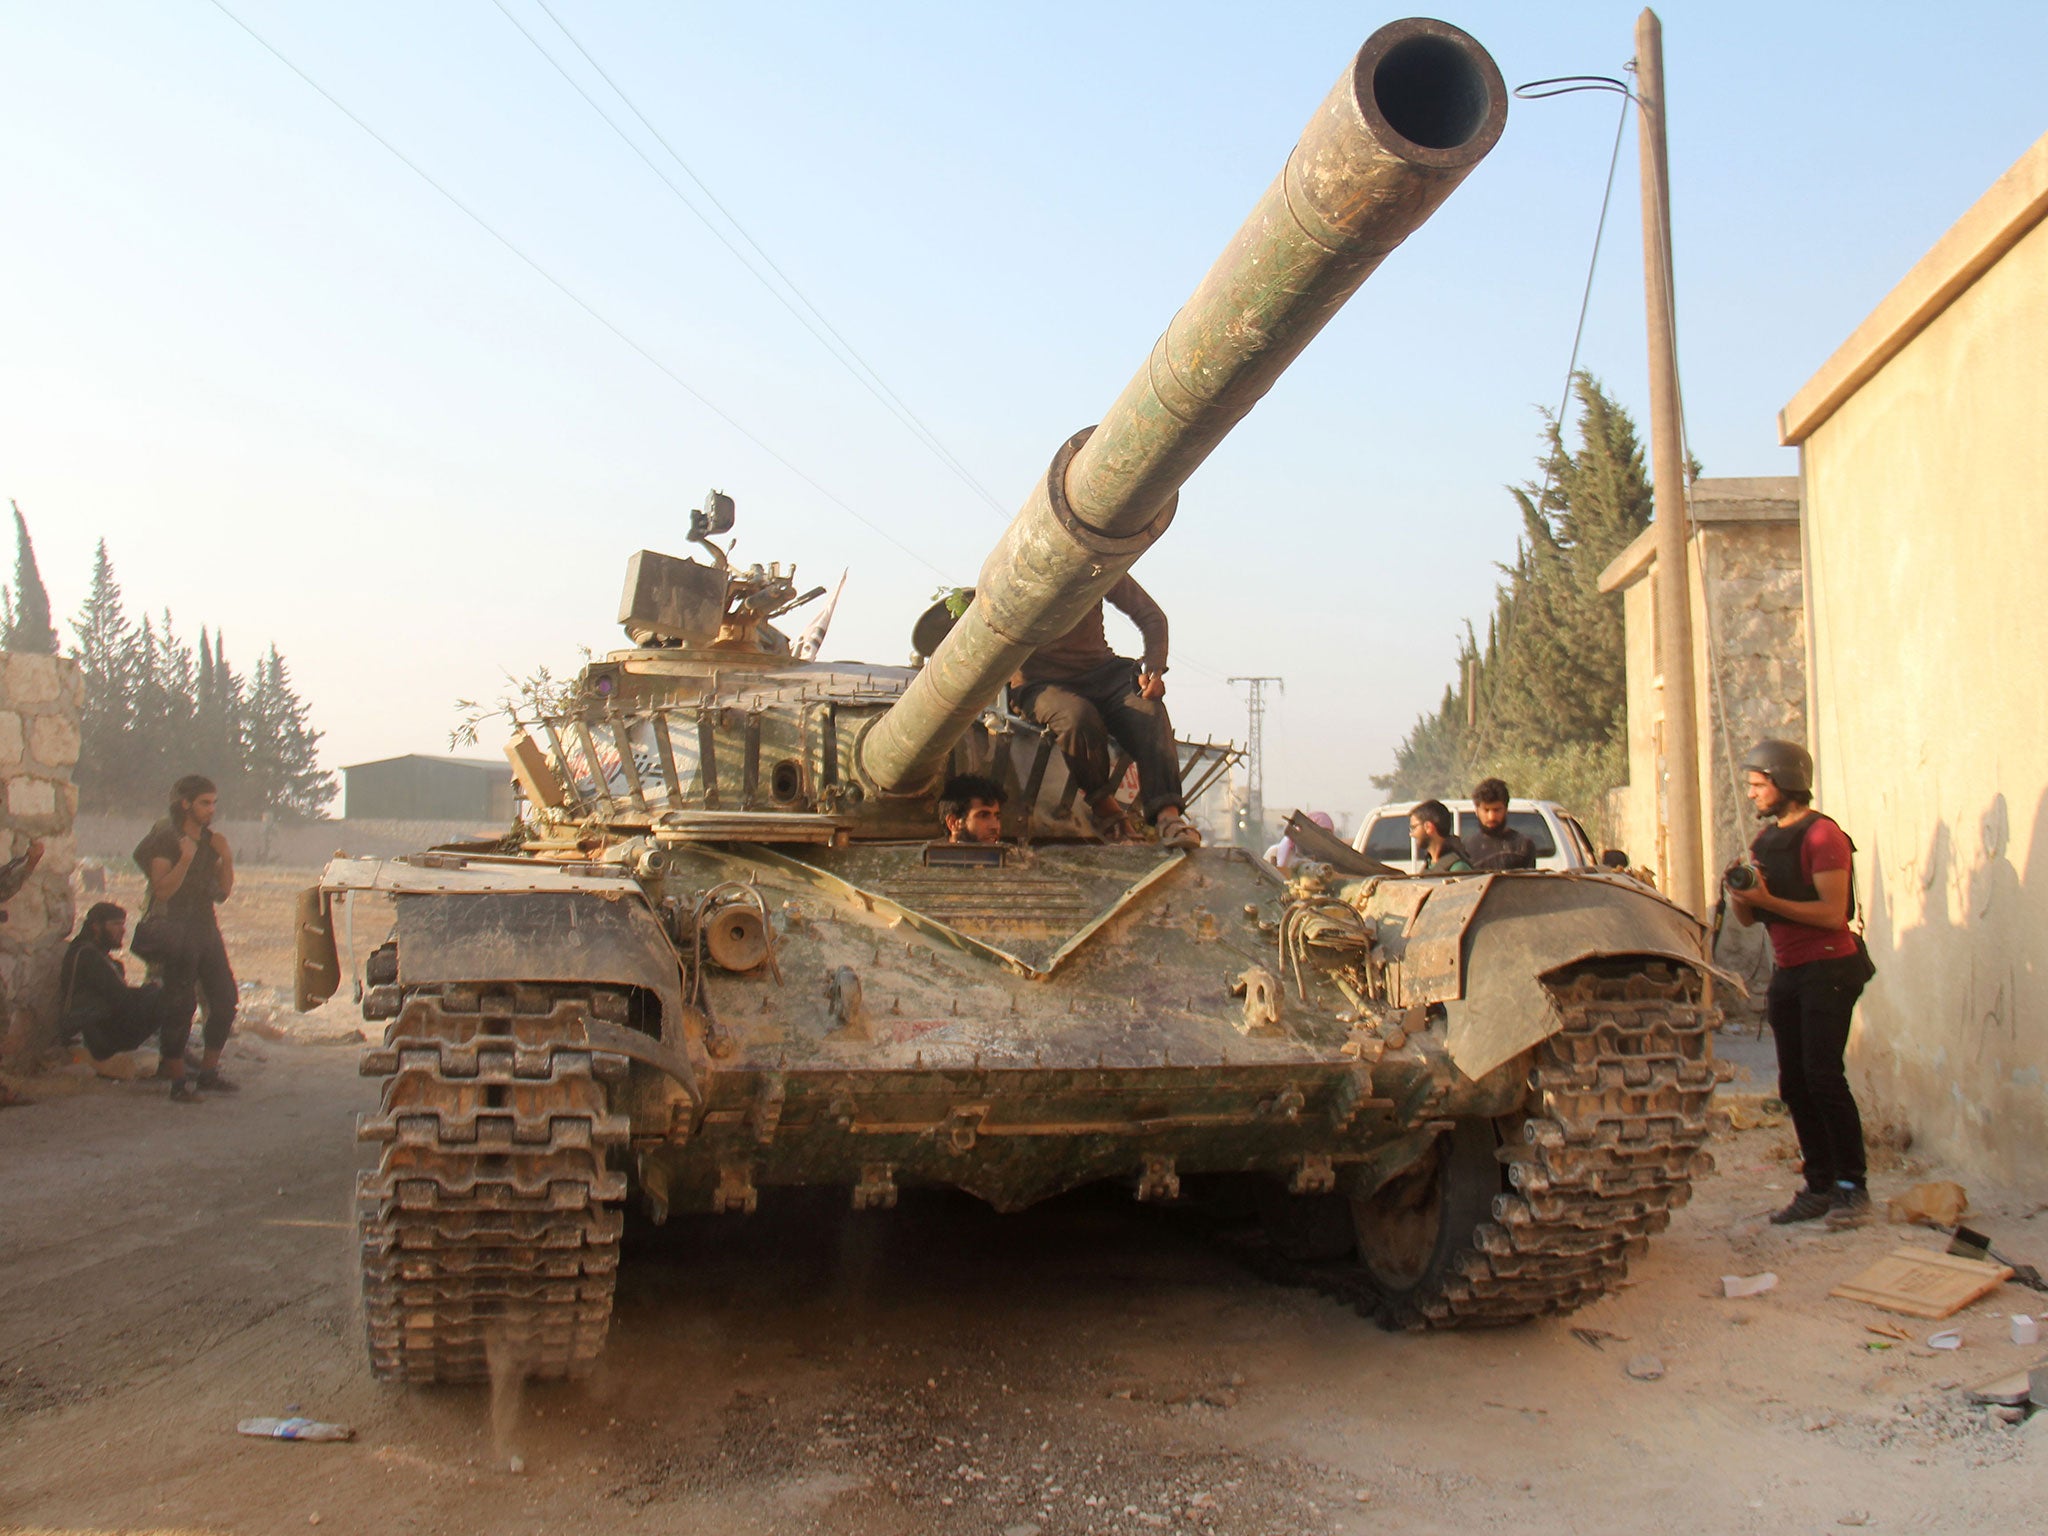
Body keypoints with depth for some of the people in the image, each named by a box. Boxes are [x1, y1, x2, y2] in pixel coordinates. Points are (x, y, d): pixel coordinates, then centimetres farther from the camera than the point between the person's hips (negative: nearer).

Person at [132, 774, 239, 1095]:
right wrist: (186, 859, -24)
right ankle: (174, 1073, 2)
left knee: (225, 1000, 3)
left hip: (207, 930, 7)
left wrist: (226, 859, 1)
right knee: (182, 1005, -7)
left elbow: (223, 893, 14)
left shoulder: (211, 841, 15)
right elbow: (162, 890, -15)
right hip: (178, 933, -7)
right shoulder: (166, 839, -5)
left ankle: (209, 1070, 12)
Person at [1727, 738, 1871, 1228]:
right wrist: (1740, 896, -6)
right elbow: (1749, 919, 15)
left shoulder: (1821, 835, -10)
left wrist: (1767, 900, -23)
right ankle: (1820, 1186, 13)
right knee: (1795, 1086, 6)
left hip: (1828, 970, -8)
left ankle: (1853, 1188, -4)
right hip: (1788, 974, 8)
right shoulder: (1765, 840, 14)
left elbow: (1833, 913, -18)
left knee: (1823, 1077, -12)